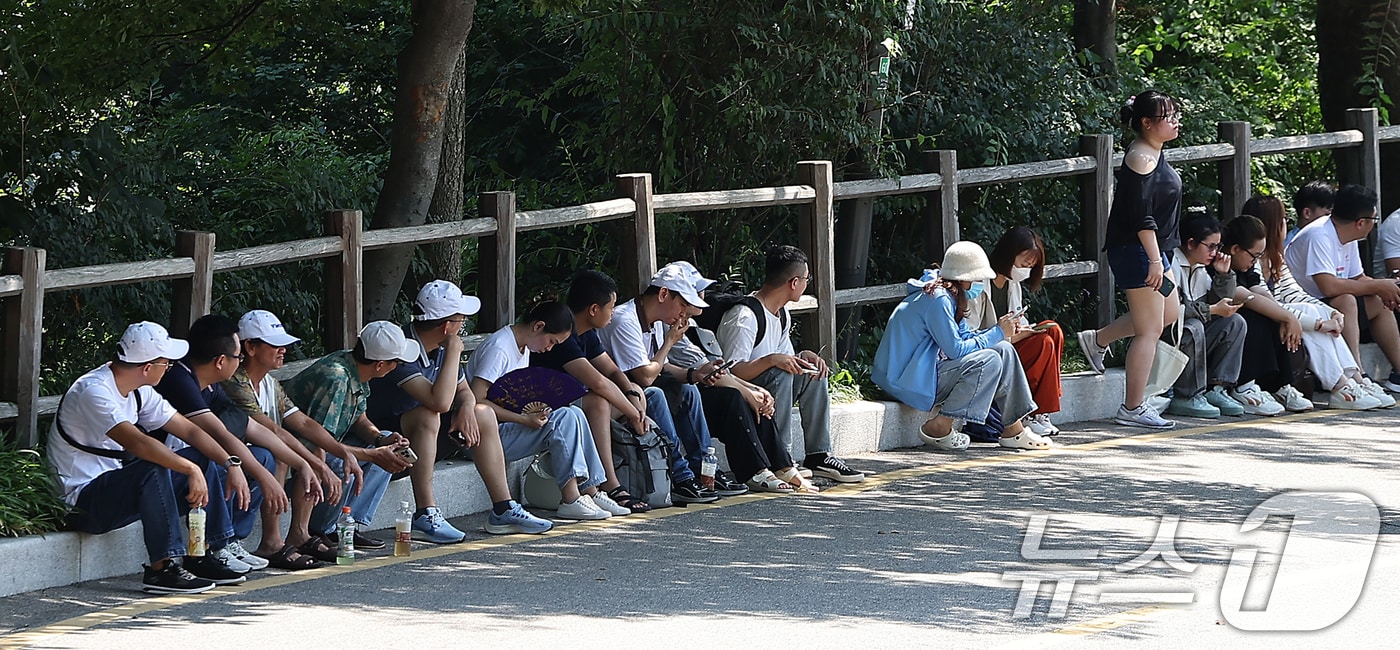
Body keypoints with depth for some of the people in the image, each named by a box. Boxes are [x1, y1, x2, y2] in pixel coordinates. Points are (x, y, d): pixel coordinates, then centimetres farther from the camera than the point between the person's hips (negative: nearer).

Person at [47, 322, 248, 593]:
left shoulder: (139, 392, 7)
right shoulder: (94, 391, -23)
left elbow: (188, 429, 10)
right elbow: (136, 442, -35)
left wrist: (231, 464, -2)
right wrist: (192, 470, -34)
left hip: (117, 484, 10)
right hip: (83, 498, -10)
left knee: (205, 461, 6)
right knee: (154, 469, -35)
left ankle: (201, 556, 6)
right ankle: (163, 567, -31)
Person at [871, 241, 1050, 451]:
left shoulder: (950, 297, 12)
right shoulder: (938, 299, -20)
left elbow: (964, 337, 13)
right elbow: (956, 349, -22)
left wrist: (1001, 330, -1)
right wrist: (997, 333, -13)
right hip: (910, 381, -11)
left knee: (1004, 350, 6)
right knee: (989, 361, -23)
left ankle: (1014, 430, 7)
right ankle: (939, 427, -18)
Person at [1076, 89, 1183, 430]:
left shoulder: (1153, 155, 14)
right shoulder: (1141, 157, -18)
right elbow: (1141, 215, -23)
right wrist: (1154, 260, -25)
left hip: (1153, 251, 11)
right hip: (1138, 252, -11)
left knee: (1168, 313, 21)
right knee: (1150, 329, -5)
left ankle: (1098, 340, 29)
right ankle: (1133, 408, 1)